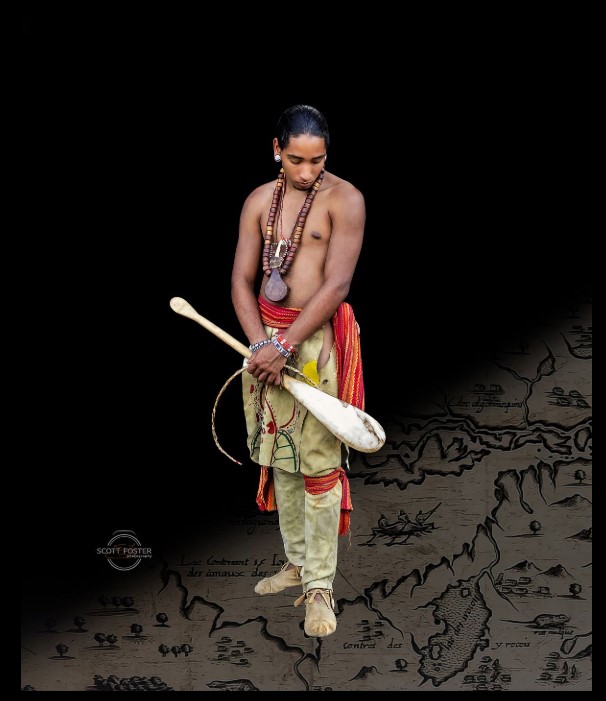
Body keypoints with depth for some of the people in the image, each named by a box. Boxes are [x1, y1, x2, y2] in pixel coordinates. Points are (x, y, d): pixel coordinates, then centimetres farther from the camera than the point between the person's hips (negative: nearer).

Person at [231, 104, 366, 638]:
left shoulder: (344, 199, -10)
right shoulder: (260, 201, 6)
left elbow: (337, 284, -17)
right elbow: (242, 280, 3)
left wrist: (285, 345, -20)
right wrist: (260, 343, -13)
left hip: (317, 338, -5)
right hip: (266, 336, 5)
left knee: (318, 462, -4)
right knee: (278, 454, 12)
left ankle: (320, 586, 4)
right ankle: (298, 560, 27)